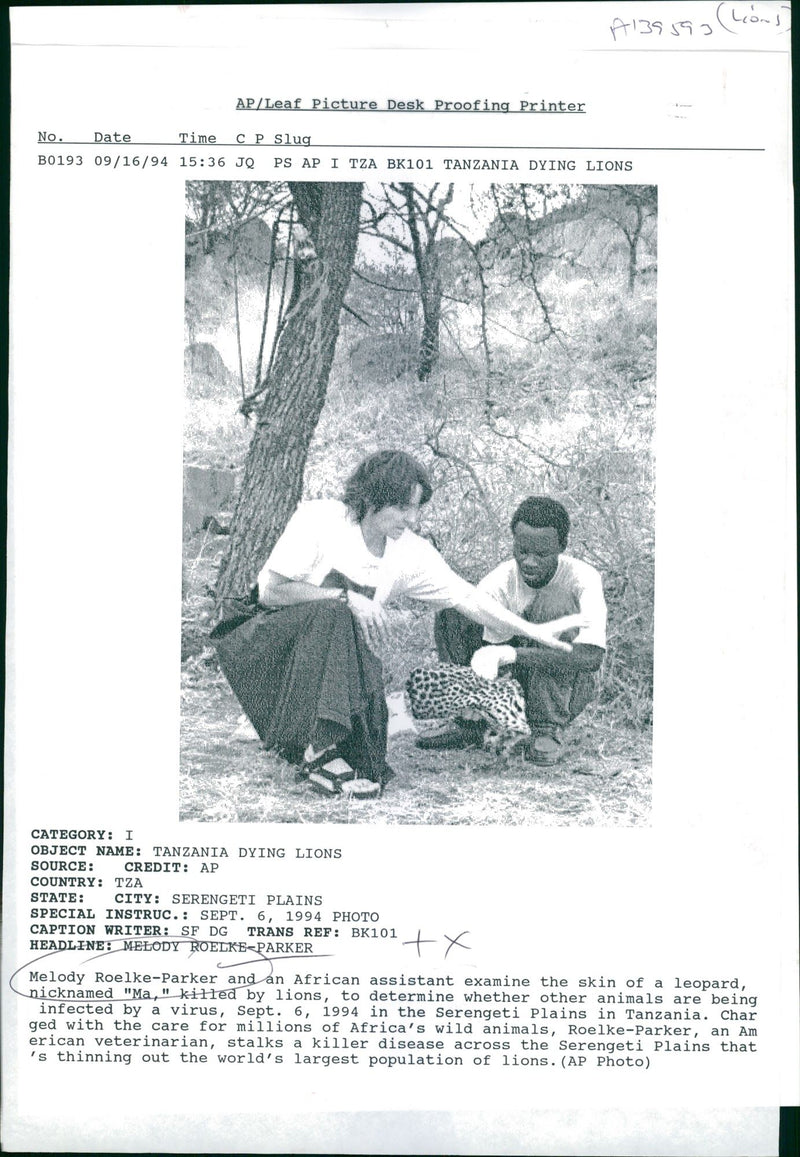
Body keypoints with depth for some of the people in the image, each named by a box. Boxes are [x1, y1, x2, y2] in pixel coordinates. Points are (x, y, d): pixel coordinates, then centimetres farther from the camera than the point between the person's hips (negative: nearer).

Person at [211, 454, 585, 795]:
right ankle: (319, 752, -33)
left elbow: (467, 598, -4)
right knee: (331, 614, -37)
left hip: (335, 656, 4)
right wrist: (345, 596, -25)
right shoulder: (318, 518, -17)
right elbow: (270, 591, -18)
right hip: (267, 639, -4)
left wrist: (534, 631, -8)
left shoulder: (411, 552, -5)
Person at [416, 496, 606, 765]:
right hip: (514, 683, 3)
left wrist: (514, 654, -45)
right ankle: (467, 722, -7)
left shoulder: (582, 578, -22)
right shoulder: (497, 583, -15)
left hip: (568, 689, -3)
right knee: (453, 609, -15)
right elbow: (488, 656, -18)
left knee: (555, 602, -30)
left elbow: (592, 656, -36)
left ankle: (548, 729, -22)